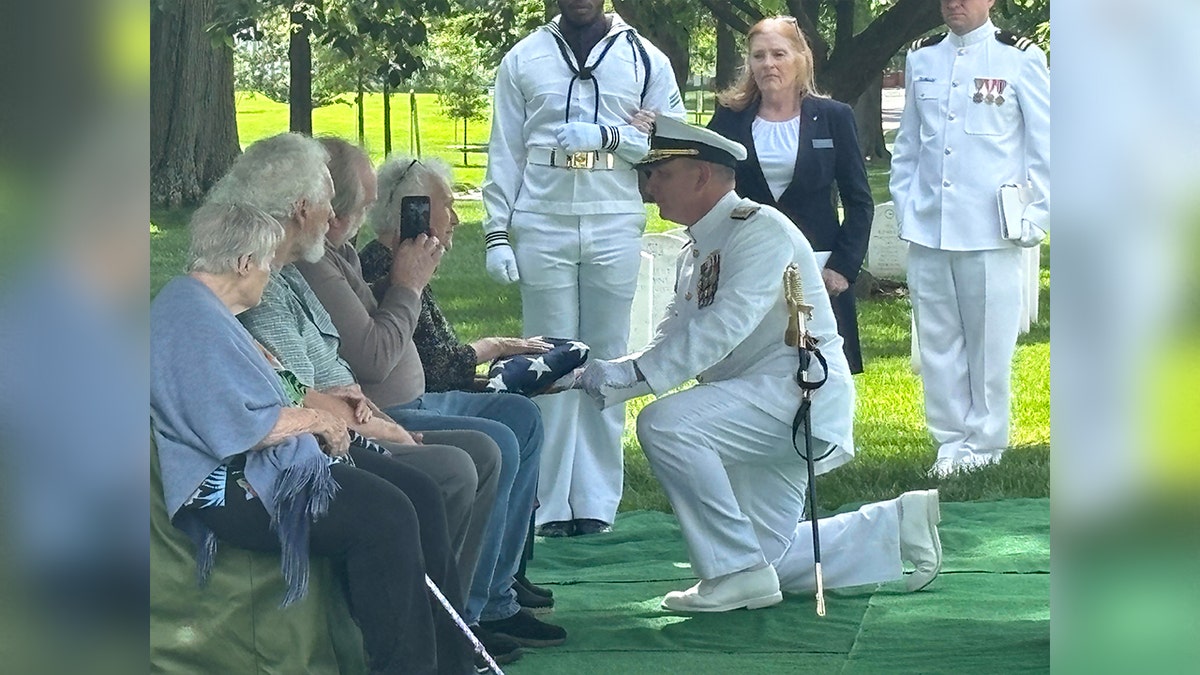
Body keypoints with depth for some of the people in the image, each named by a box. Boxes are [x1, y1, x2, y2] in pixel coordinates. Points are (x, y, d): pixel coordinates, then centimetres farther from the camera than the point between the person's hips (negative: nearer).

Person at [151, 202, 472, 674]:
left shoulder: (203, 306, 19)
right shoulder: (193, 319, -17)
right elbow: (238, 429, -24)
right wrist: (312, 419, -9)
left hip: (269, 460, 12)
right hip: (231, 487, -12)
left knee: (420, 493, 2)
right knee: (385, 515, -25)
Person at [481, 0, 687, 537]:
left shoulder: (644, 59, 8)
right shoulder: (523, 60, 9)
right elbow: (504, 153, 7)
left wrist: (608, 136, -10)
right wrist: (497, 233, -1)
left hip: (615, 230, 0)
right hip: (542, 229, 0)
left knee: (607, 362, 3)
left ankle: (597, 504, 5)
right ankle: (552, 506, 1)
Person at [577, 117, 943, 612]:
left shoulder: (759, 229, -13)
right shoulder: (695, 252, 15)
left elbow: (726, 326, -26)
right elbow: (670, 343, 10)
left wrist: (632, 374, -31)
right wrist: (596, 374, -8)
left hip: (800, 392, -10)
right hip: (762, 407, 10)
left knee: (665, 424, -27)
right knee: (768, 561, 10)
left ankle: (738, 572, -20)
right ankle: (897, 525, 24)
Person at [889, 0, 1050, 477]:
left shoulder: (1020, 59, 1)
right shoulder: (921, 59, 13)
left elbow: (1044, 146, 2)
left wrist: (1034, 216, -3)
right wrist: (904, 209, 11)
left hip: (991, 233, -4)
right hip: (927, 231, 4)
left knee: (990, 340, 0)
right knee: (937, 341, 5)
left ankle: (985, 444, 10)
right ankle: (951, 442, 14)